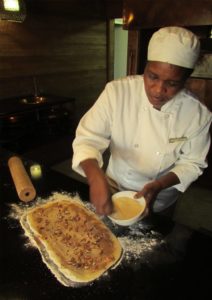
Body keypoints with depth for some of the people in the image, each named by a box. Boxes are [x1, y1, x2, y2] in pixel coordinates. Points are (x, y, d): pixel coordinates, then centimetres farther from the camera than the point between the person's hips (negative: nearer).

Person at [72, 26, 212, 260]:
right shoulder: (117, 92, -24)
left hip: (159, 203, 1)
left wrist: (158, 186, -26)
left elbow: (192, 163, -10)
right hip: (114, 190, 1)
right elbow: (87, 138, -24)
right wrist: (96, 176, -43)